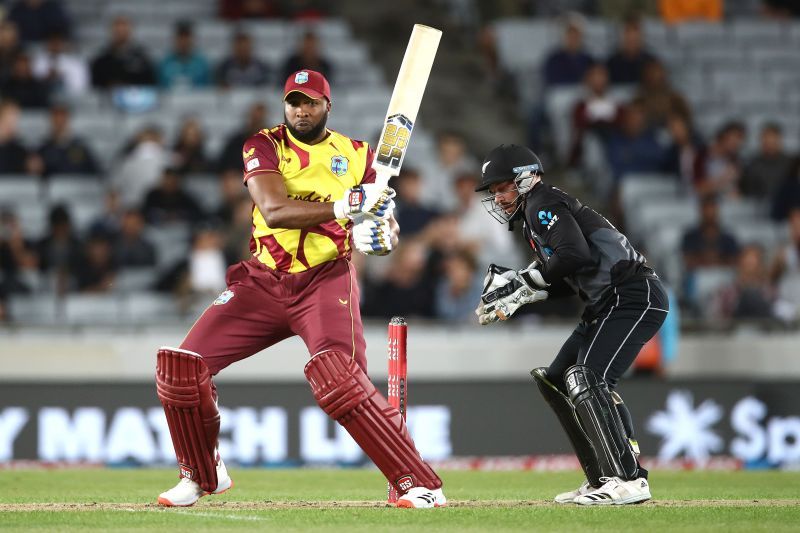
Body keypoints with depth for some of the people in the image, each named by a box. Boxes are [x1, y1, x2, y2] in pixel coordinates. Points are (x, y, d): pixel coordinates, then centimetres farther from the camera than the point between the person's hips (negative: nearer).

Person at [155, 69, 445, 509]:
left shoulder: (356, 156, 4)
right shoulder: (264, 146, -2)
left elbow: (380, 217, 5)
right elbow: (274, 209, -19)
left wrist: (379, 234, -21)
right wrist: (344, 207, -32)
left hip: (326, 279, -2)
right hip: (264, 282, 2)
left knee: (338, 379, -28)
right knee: (181, 368, -7)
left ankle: (418, 483, -23)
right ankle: (202, 474, 17)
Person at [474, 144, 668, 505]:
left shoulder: (543, 203, -8)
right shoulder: (533, 215, 22)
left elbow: (575, 255, -24)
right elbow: (564, 282, 19)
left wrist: (527, 280, -14)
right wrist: (517, 293, 7)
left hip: (634, 296, -11)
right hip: (609, 303, 11)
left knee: (587, 379, -22)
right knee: (555, 380, 13)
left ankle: (629, 480, -27)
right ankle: (602, 479, 12)